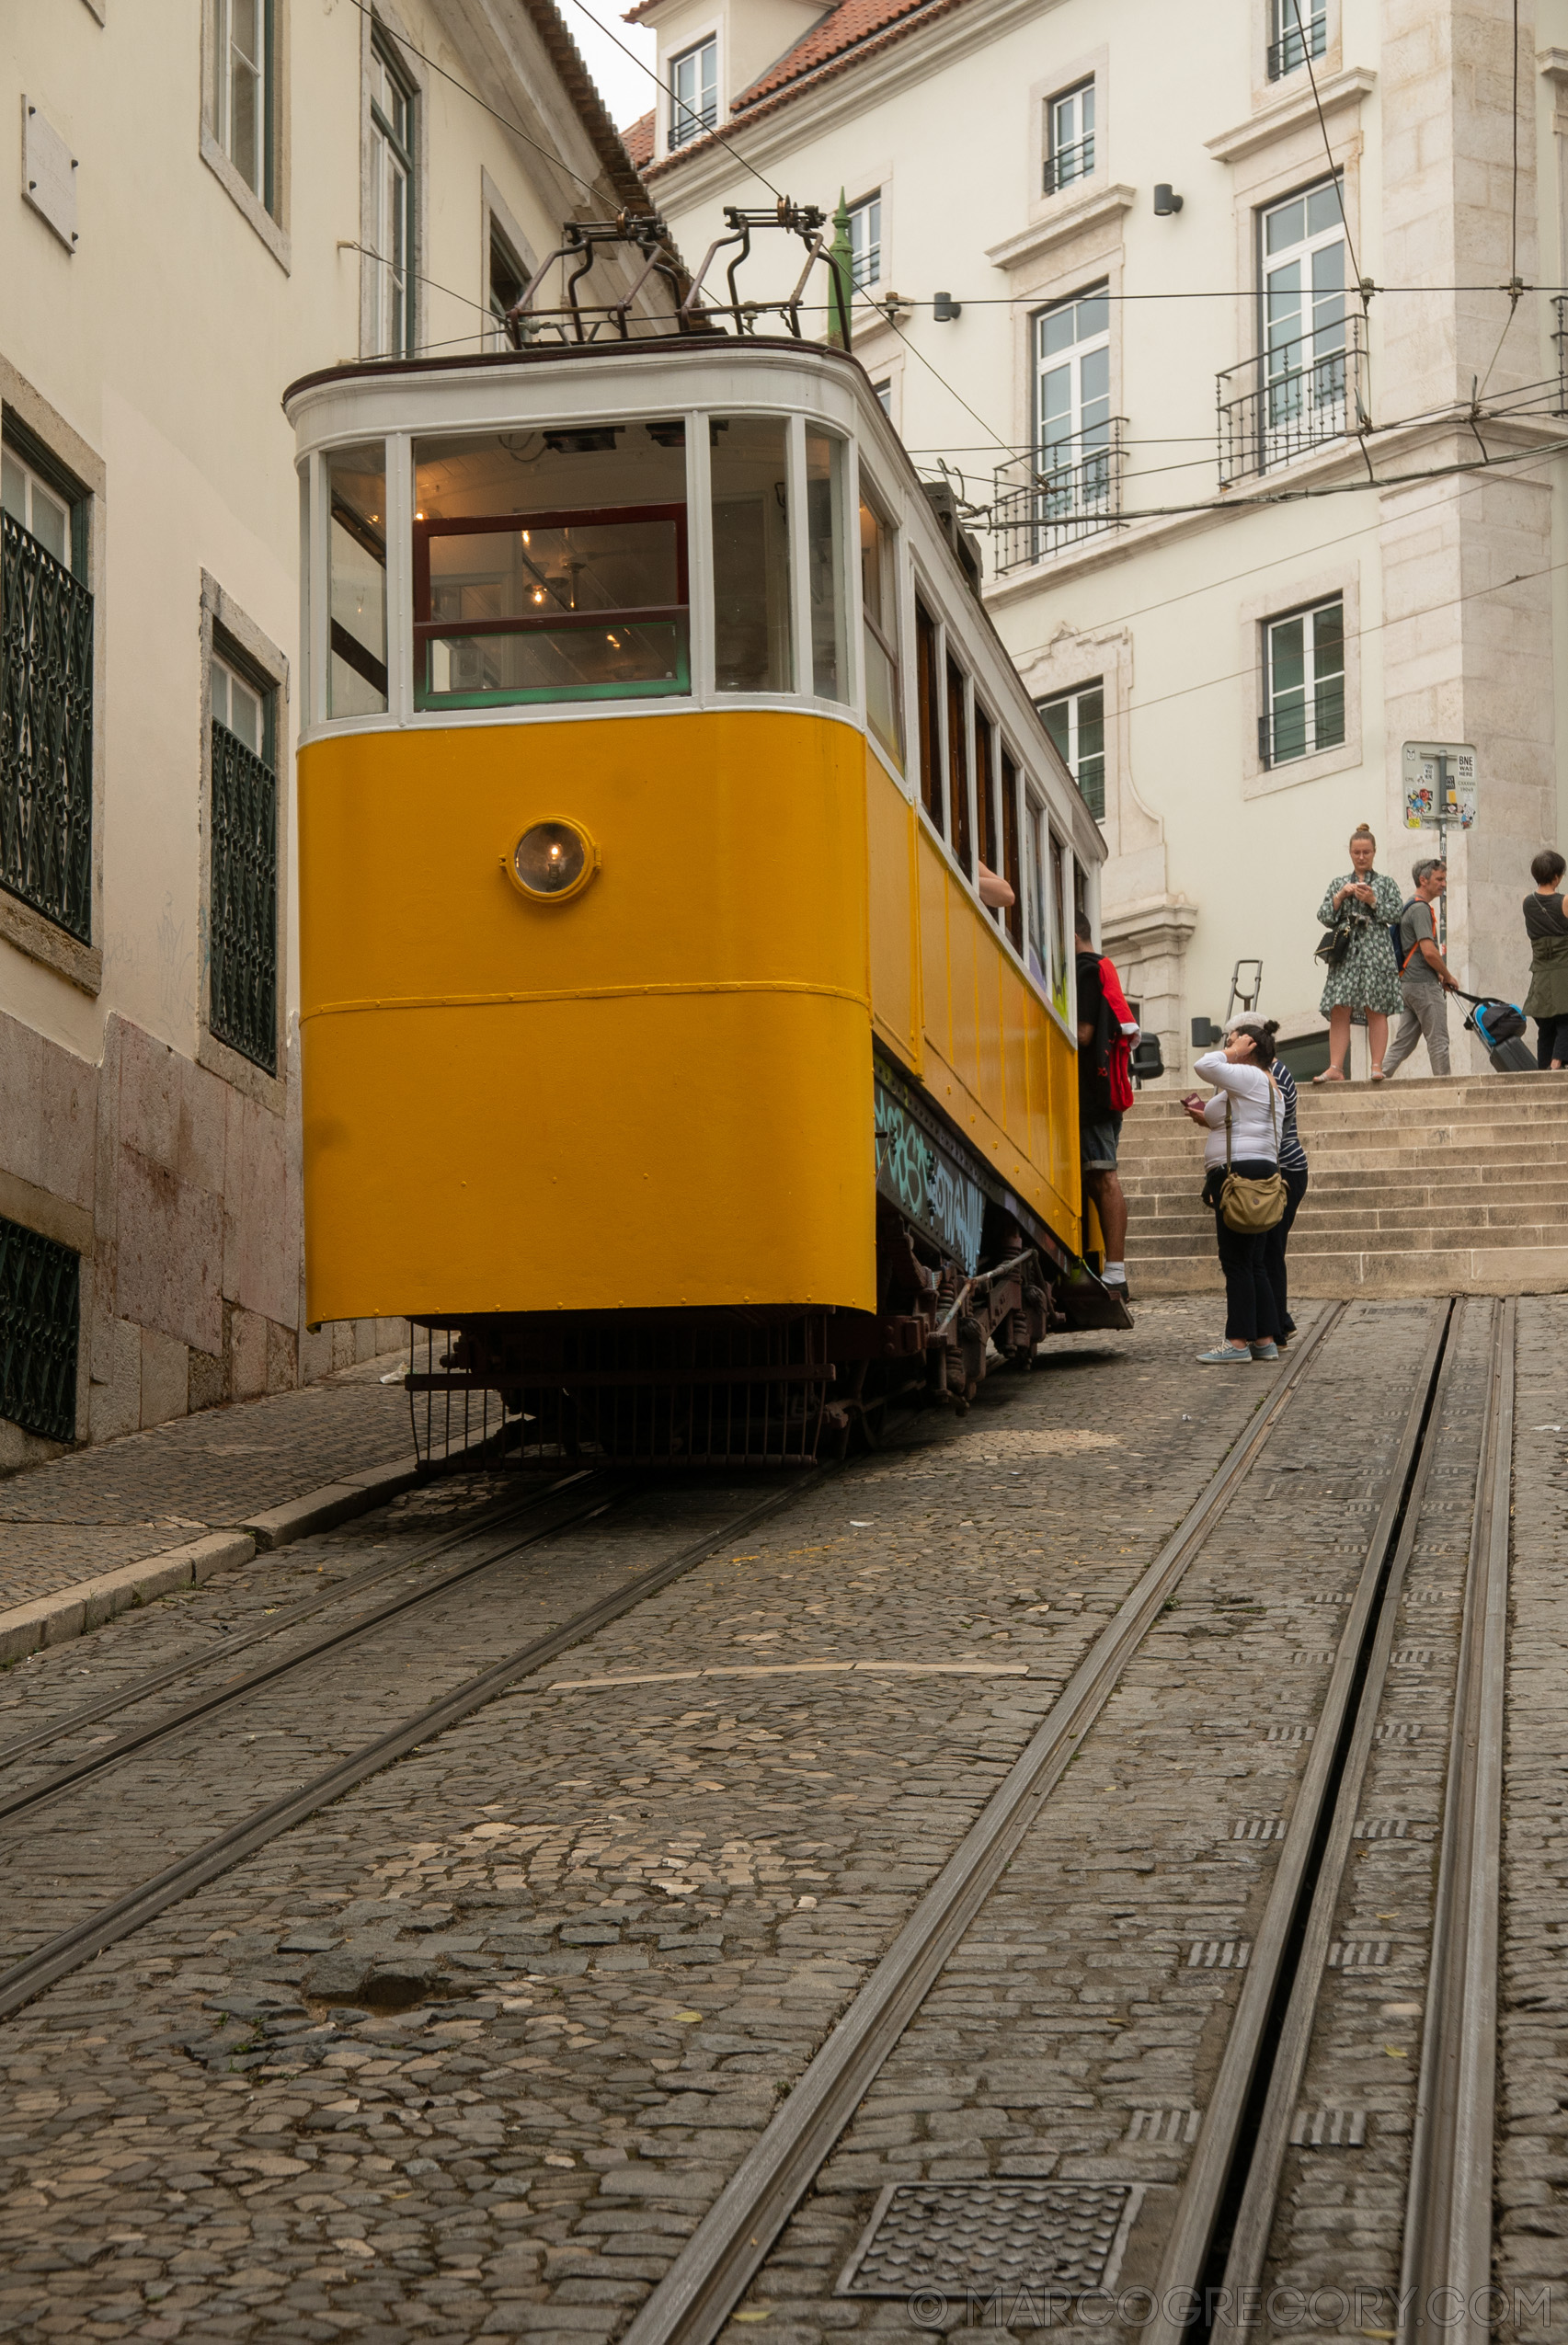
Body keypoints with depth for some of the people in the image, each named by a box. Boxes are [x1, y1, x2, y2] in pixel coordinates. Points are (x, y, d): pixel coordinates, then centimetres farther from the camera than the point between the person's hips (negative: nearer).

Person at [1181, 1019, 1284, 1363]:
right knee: (1254, 1263, 10)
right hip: (1260, 1174, 11)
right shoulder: (1266, 1084, 24)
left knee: (1237, 1260, -10)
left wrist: (1235, 1051, -4)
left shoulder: (1249, 1076, -8)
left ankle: (1239, 1341, -12)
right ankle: (1266, 1339, 9)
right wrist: (1209, 1120, 19)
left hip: (1240, 1171, -11)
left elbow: (1204, 1065, -19)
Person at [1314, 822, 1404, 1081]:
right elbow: (1325, 917, 8)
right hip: (1345, 951, 2)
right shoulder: (1338, 884, 17)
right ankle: (1335, 1068, -11)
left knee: (1376, 1010, -5)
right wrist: (1340, 896, -6)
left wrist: (1372, 900, -11)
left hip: (1375, 950, -2)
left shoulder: (1385, 883, 12)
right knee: (1339, 1010, -8)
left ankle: (1377, 1067, -6)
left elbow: (1395, 914, 1)